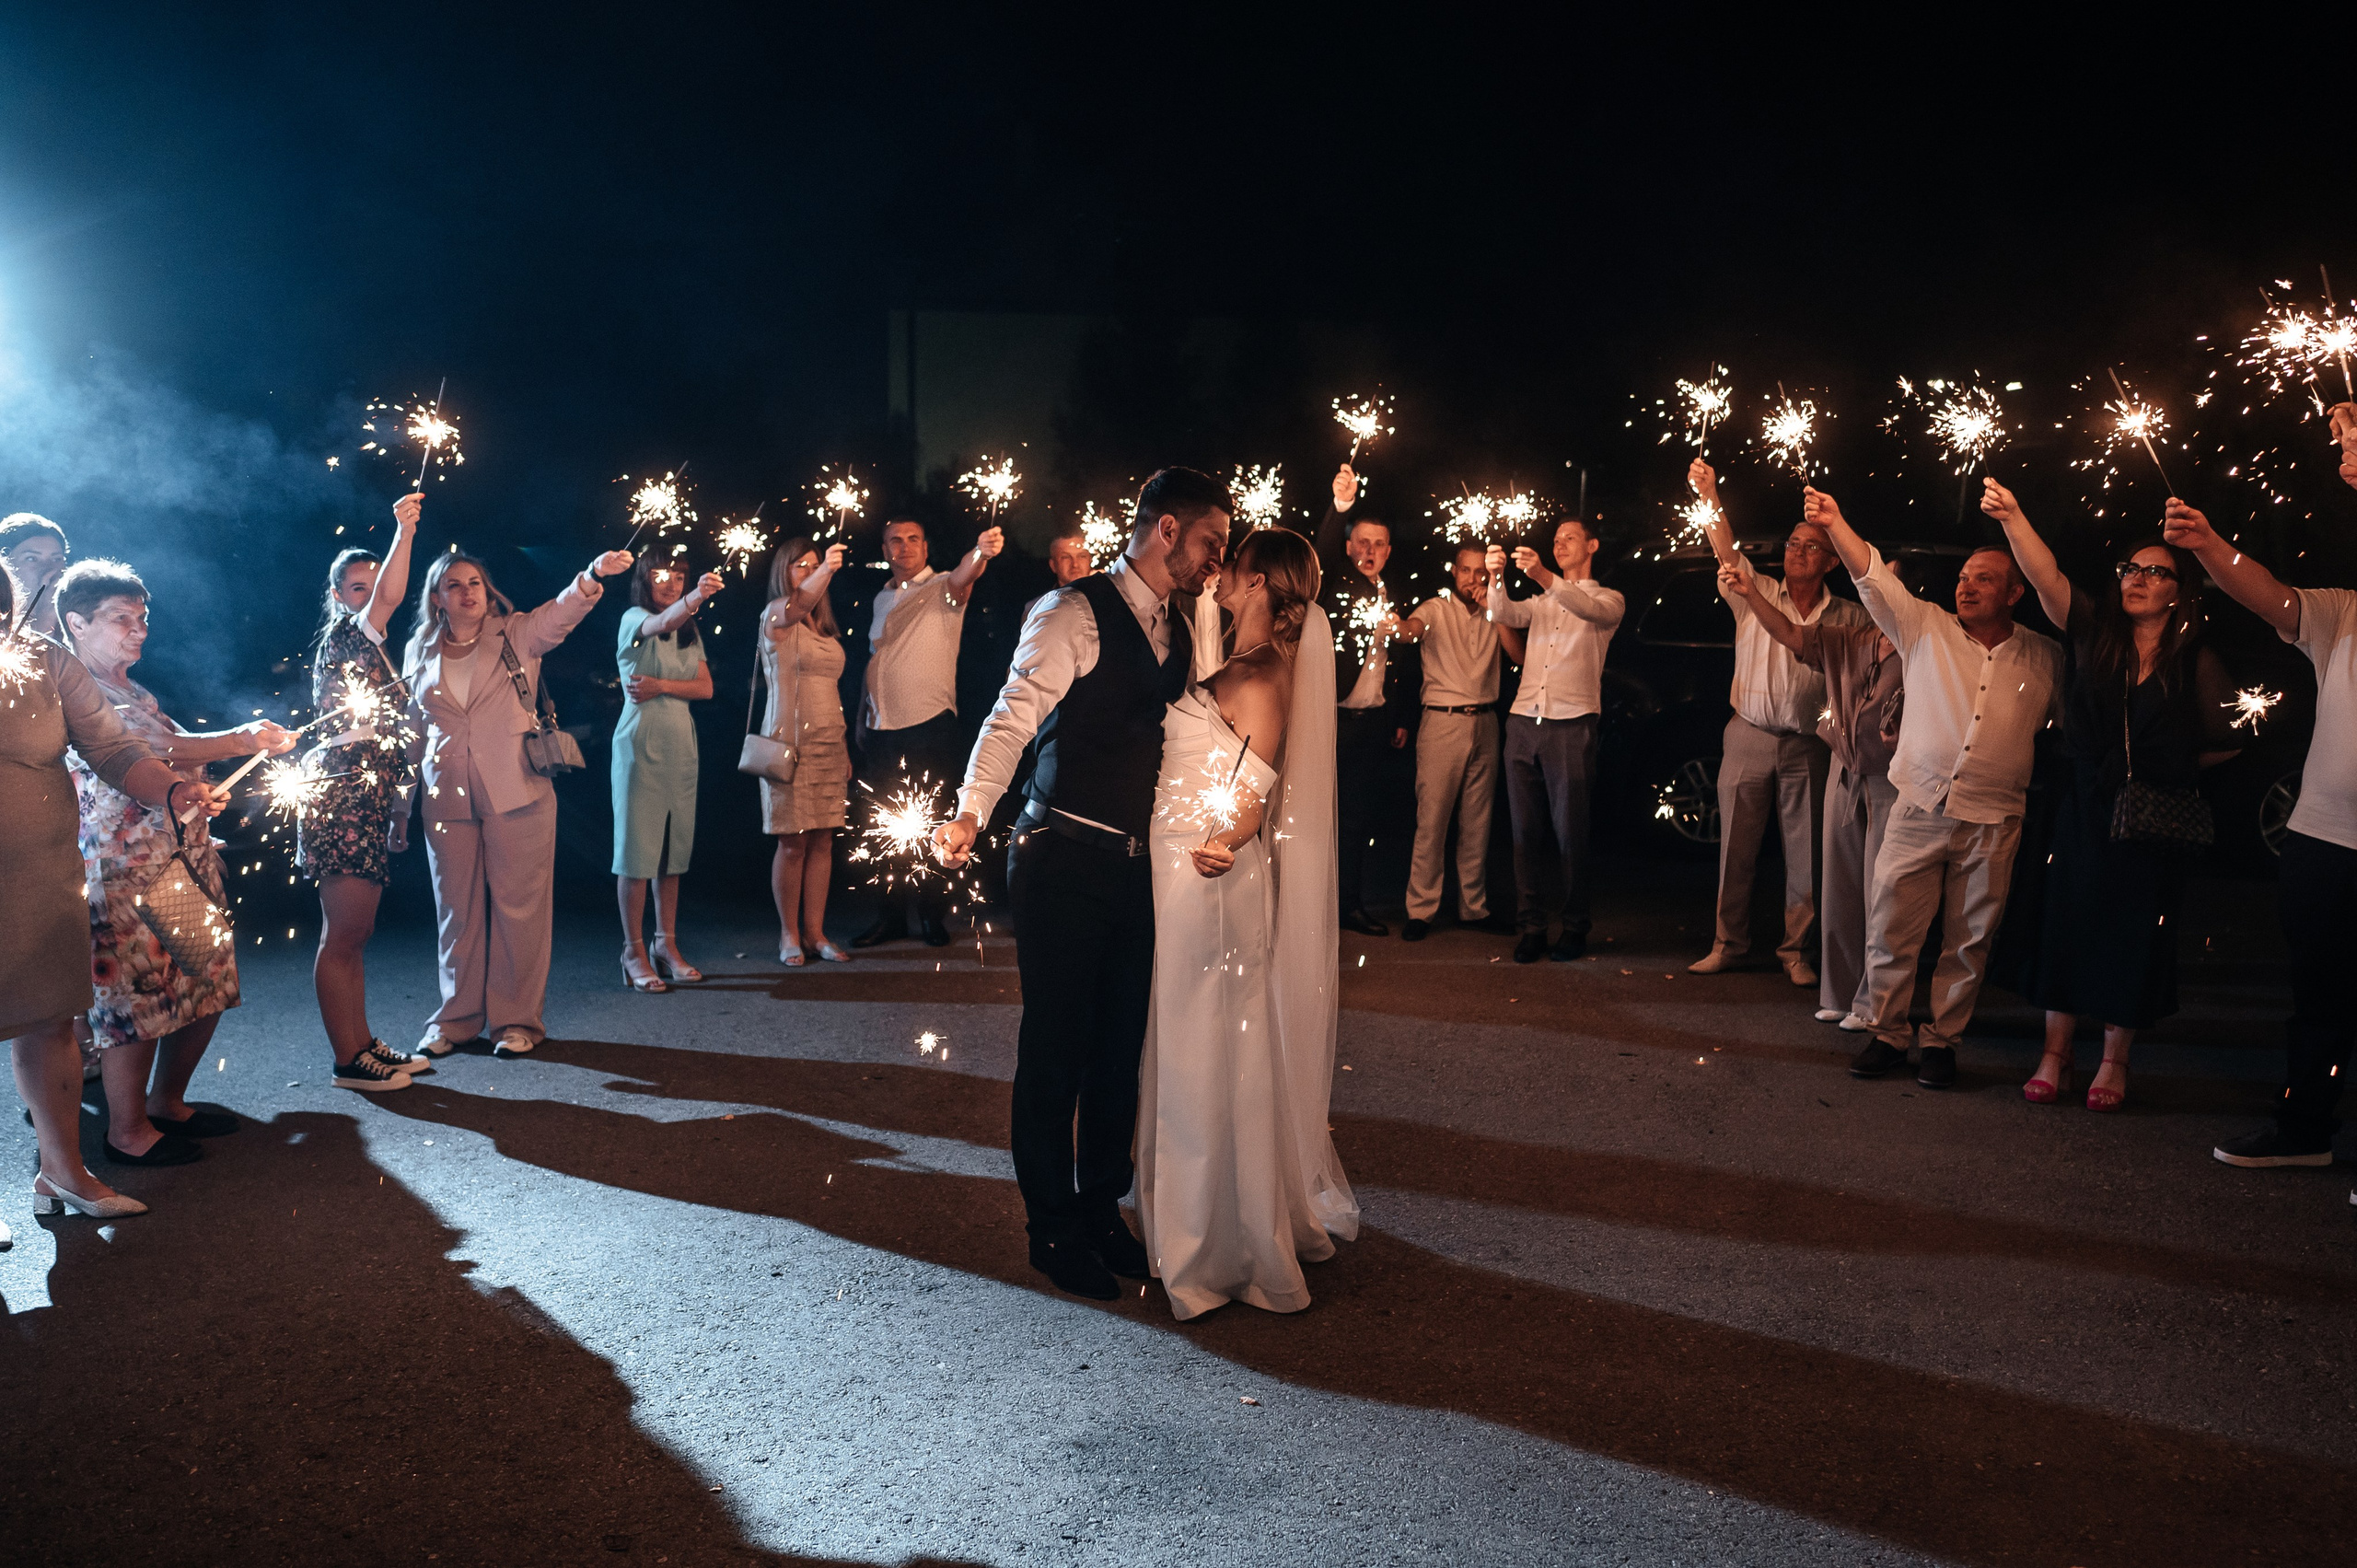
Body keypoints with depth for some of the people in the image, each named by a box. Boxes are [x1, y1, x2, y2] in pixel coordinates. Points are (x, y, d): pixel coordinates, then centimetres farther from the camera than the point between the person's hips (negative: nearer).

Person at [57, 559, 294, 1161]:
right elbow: (133, 753, -20)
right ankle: (127, 1130, 8)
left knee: (207, 985, 11)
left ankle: (167, 1103, 27)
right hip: (124, 868, -9)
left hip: (187, 857, 9)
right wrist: (237, 741, -23)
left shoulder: (135, 694, 22)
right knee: (134, 996, -4)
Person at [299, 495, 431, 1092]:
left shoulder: (371, 651, 22)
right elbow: (388, 599, -28)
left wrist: (398, 810, 24)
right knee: (344, 932, -7)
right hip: (342, 799, -10)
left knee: (354, 931, 13)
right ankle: (347, 1061, -4)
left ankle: (363, 1044, 19)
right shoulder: (342, 638, -5)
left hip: (368, 803, 10)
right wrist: (404, 531, -35)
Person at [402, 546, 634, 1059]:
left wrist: (595, 574, -38)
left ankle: (517, 1018, 10)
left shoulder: (516, 634, 1)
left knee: (518, 906, 1)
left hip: (515, 793, -3)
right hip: (447, 800, 3)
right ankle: (457, 1019, 22)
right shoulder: (420, 652, 10)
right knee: (456, 910, 11)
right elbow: (411, 728, 17)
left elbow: (562, 610, -17)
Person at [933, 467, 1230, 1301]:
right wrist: (970, 813, -28)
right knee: (1056, 1046, 4)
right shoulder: (1075, 613, -10)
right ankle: (1053, 1227, 18)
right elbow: (1013, 715, -17)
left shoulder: (1180, 630, 13)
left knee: (1121, 1045, 12)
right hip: (1064, 860, -7)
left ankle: (1103, 1210, 28)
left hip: (1136, 864, 7)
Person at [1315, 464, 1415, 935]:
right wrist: (1340, 506, -39)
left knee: (1362, 814, 10)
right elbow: (1323, 551, -22)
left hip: (1374, 721, 5)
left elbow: (1399, 662, 18)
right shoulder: (1337, 583, 0)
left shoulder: (1390, 596, 15)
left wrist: (1401, 719, 14)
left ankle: (1352, 904, 18)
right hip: (1332, 716, -5)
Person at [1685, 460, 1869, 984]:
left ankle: (1795, 950, 15)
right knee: (1736, 847, 3)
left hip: (1808, 746, 0)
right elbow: (1726, 550, -12)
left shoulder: (1847, 617, 5)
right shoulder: (1756, 593, 3)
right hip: (1749, 738, 0)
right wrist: (1709, 497, -26)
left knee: (1805, 853, 3)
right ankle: (1728, 944, 14)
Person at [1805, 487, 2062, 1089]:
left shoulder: (2044, 657, 7)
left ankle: (1942, 1041, 18)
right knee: (1890, 926, -1)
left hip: (1993, 819, 0)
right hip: (1919, 807, 0)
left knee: (1969, 939, 5)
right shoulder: (1926, 628, 4)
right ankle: (1887, 1034, 14)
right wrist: (1836, 525, -22)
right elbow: (1875, 578, -8)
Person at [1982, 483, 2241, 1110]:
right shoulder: (2097, 633, 0)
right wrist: (2012, 517, -27)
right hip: (2084, 813, 1)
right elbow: (2048, 579, -16)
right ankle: (2055, 1056, 15)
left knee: (2135, 938, 6)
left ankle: (2114, 1060, 22)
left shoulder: (2197, 664, -3)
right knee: (2066, 924, 3)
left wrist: (2168, 766, 0)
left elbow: (2226, 743, 6)